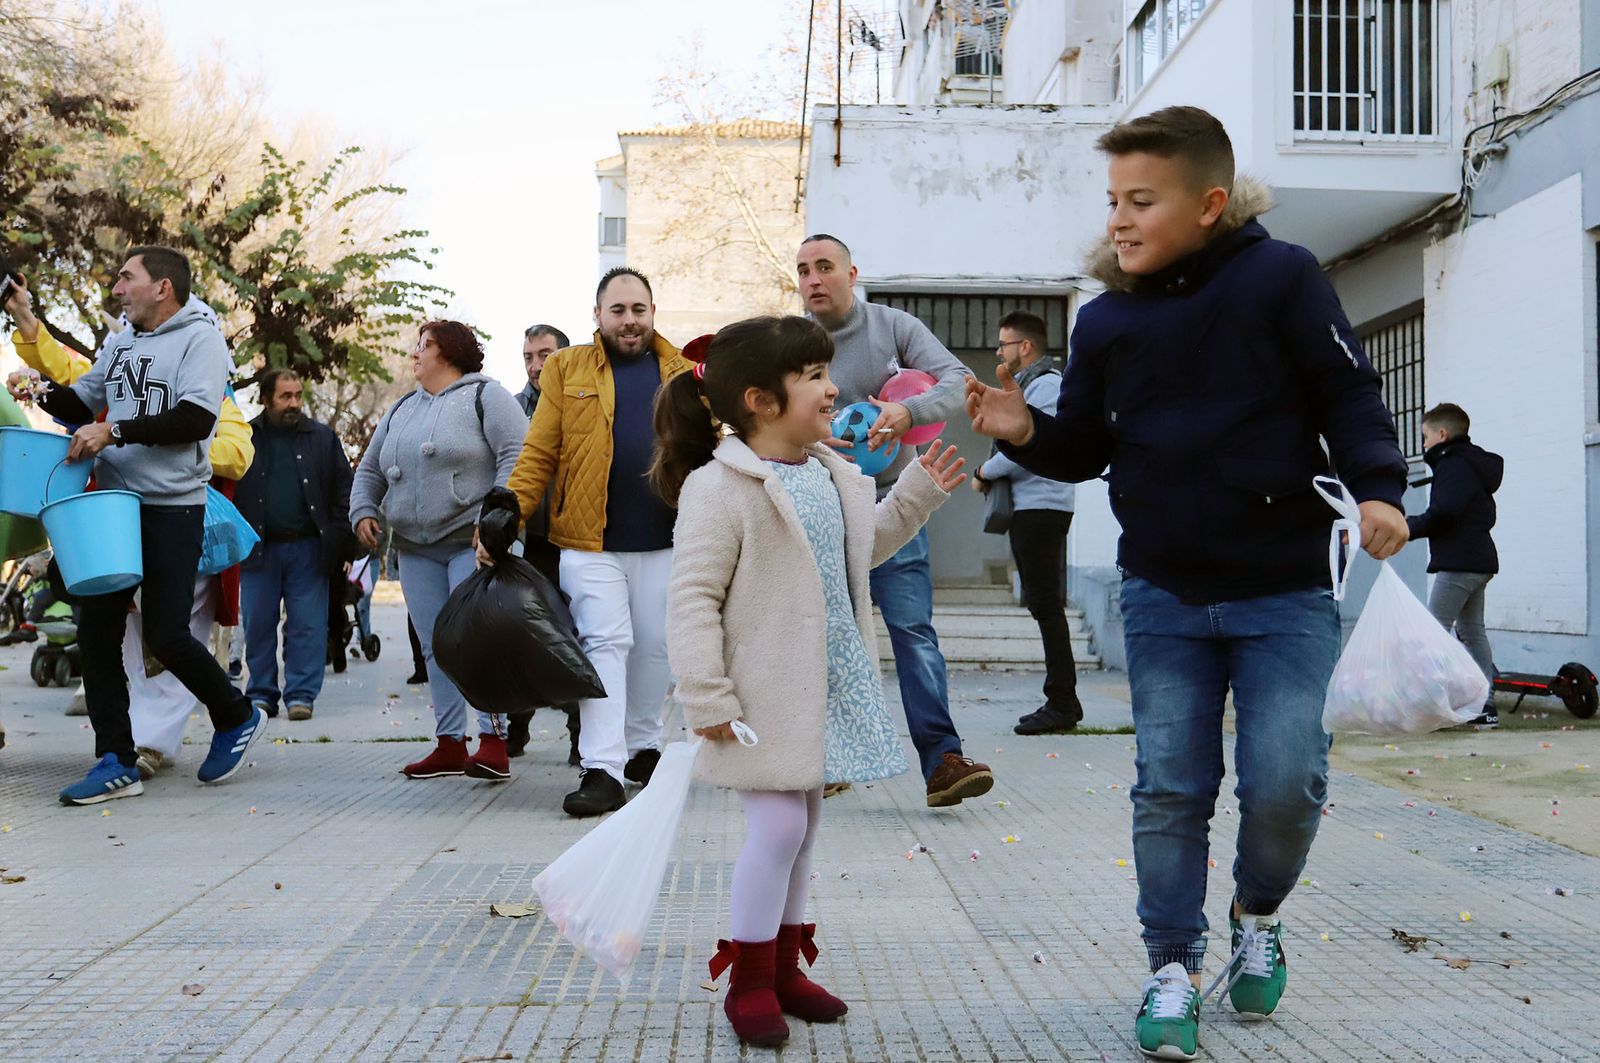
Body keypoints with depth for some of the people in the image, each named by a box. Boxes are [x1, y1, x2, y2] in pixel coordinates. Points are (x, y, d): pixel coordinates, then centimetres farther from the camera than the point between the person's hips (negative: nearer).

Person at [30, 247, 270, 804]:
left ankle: (237, 718, 19)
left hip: (172, 508, -7)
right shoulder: (119, 344, 15)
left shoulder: (200, 336, -7)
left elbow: (195, 420, -18)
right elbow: (81, 402, 24)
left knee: (166, 636, -6)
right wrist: (43, 392, 3)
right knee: (96, 630, 1)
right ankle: (116, 762, 8)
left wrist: (114, 432, -22)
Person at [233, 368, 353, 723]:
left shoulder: (322, 438, 8)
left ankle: (301, 694, 5)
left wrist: (338, 539, -3)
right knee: (258, 624, 4)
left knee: (307, 626, -1)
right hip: (259, 548, 0)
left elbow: (344, 488, 6)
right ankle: (261, 694, 13)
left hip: (308, 547, 0)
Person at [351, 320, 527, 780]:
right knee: (435, 647, 5)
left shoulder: (484, 395, 1)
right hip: (415, 549, 7)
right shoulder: (401, 409, 22)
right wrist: (363, 511, 10)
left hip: (472, 542, -7)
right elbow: (369, 470, 28)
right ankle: (450, 744, 8)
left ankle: (494, 740, -10)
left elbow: (515, 456, -10)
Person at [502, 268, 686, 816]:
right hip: (590, 543, -2)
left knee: (654, 647, 10)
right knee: (604, 642, -9)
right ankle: (601, 769, -10)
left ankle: (641, 747, 28)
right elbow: (538, 455, 0)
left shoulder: (683, 373, 10)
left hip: (663, 543, 3)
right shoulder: (568, 370, 4)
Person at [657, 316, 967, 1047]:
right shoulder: (719, 488, -17)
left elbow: (863, 546, 27)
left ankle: (783, 966, 28)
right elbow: (693, 597, -19)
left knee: (802, 825, 15)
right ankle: (749, 980, 8)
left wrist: (917, 495, 17)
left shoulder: (831, 475, 9)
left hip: (829, 688, 8)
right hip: (766, 696, -8)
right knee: (777, 827, -9)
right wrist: (705, 698, -22)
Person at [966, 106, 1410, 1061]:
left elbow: (1350, 394, -5)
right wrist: (1028, 433, -10)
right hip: (1163, 596, 3)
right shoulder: (1106, 320, 4)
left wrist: (1378, 487, -21)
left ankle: (1259, 917, 25)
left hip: (1284, 593, -3)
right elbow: (1086, 451, 11)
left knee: (1285, 782, -6)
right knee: (1170, 788, 3)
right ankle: (1175, 970, 17)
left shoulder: (1280, 277, -7)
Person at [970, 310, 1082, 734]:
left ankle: (1062, 702, -7)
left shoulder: (1047, 385, -11)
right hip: (1028, 509, 10)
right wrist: (990, 472, 7)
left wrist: (984, 472, -5)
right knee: (1042, 604, 11)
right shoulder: (1025, 385, 21)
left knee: (1046, 604, -9)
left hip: (1042, 508, -10)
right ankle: (1061, 700, 15)